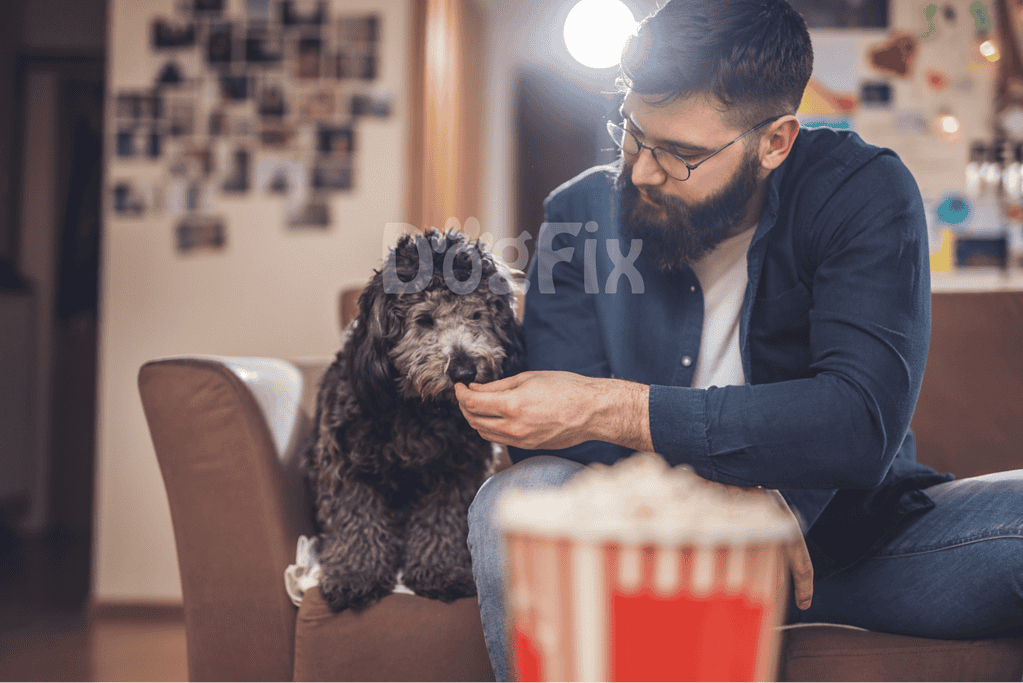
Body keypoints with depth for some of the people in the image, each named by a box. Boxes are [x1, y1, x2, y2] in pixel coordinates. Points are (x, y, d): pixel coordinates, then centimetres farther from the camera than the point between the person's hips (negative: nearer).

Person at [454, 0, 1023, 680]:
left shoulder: (863, 194, -13)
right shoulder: (582, 212, -7)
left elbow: (862, 426, -27)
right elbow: (548, 437, -12)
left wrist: (608, 411, -31)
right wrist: (733, 492, -27)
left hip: (849, 535, -1)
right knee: (513, 504, -27)